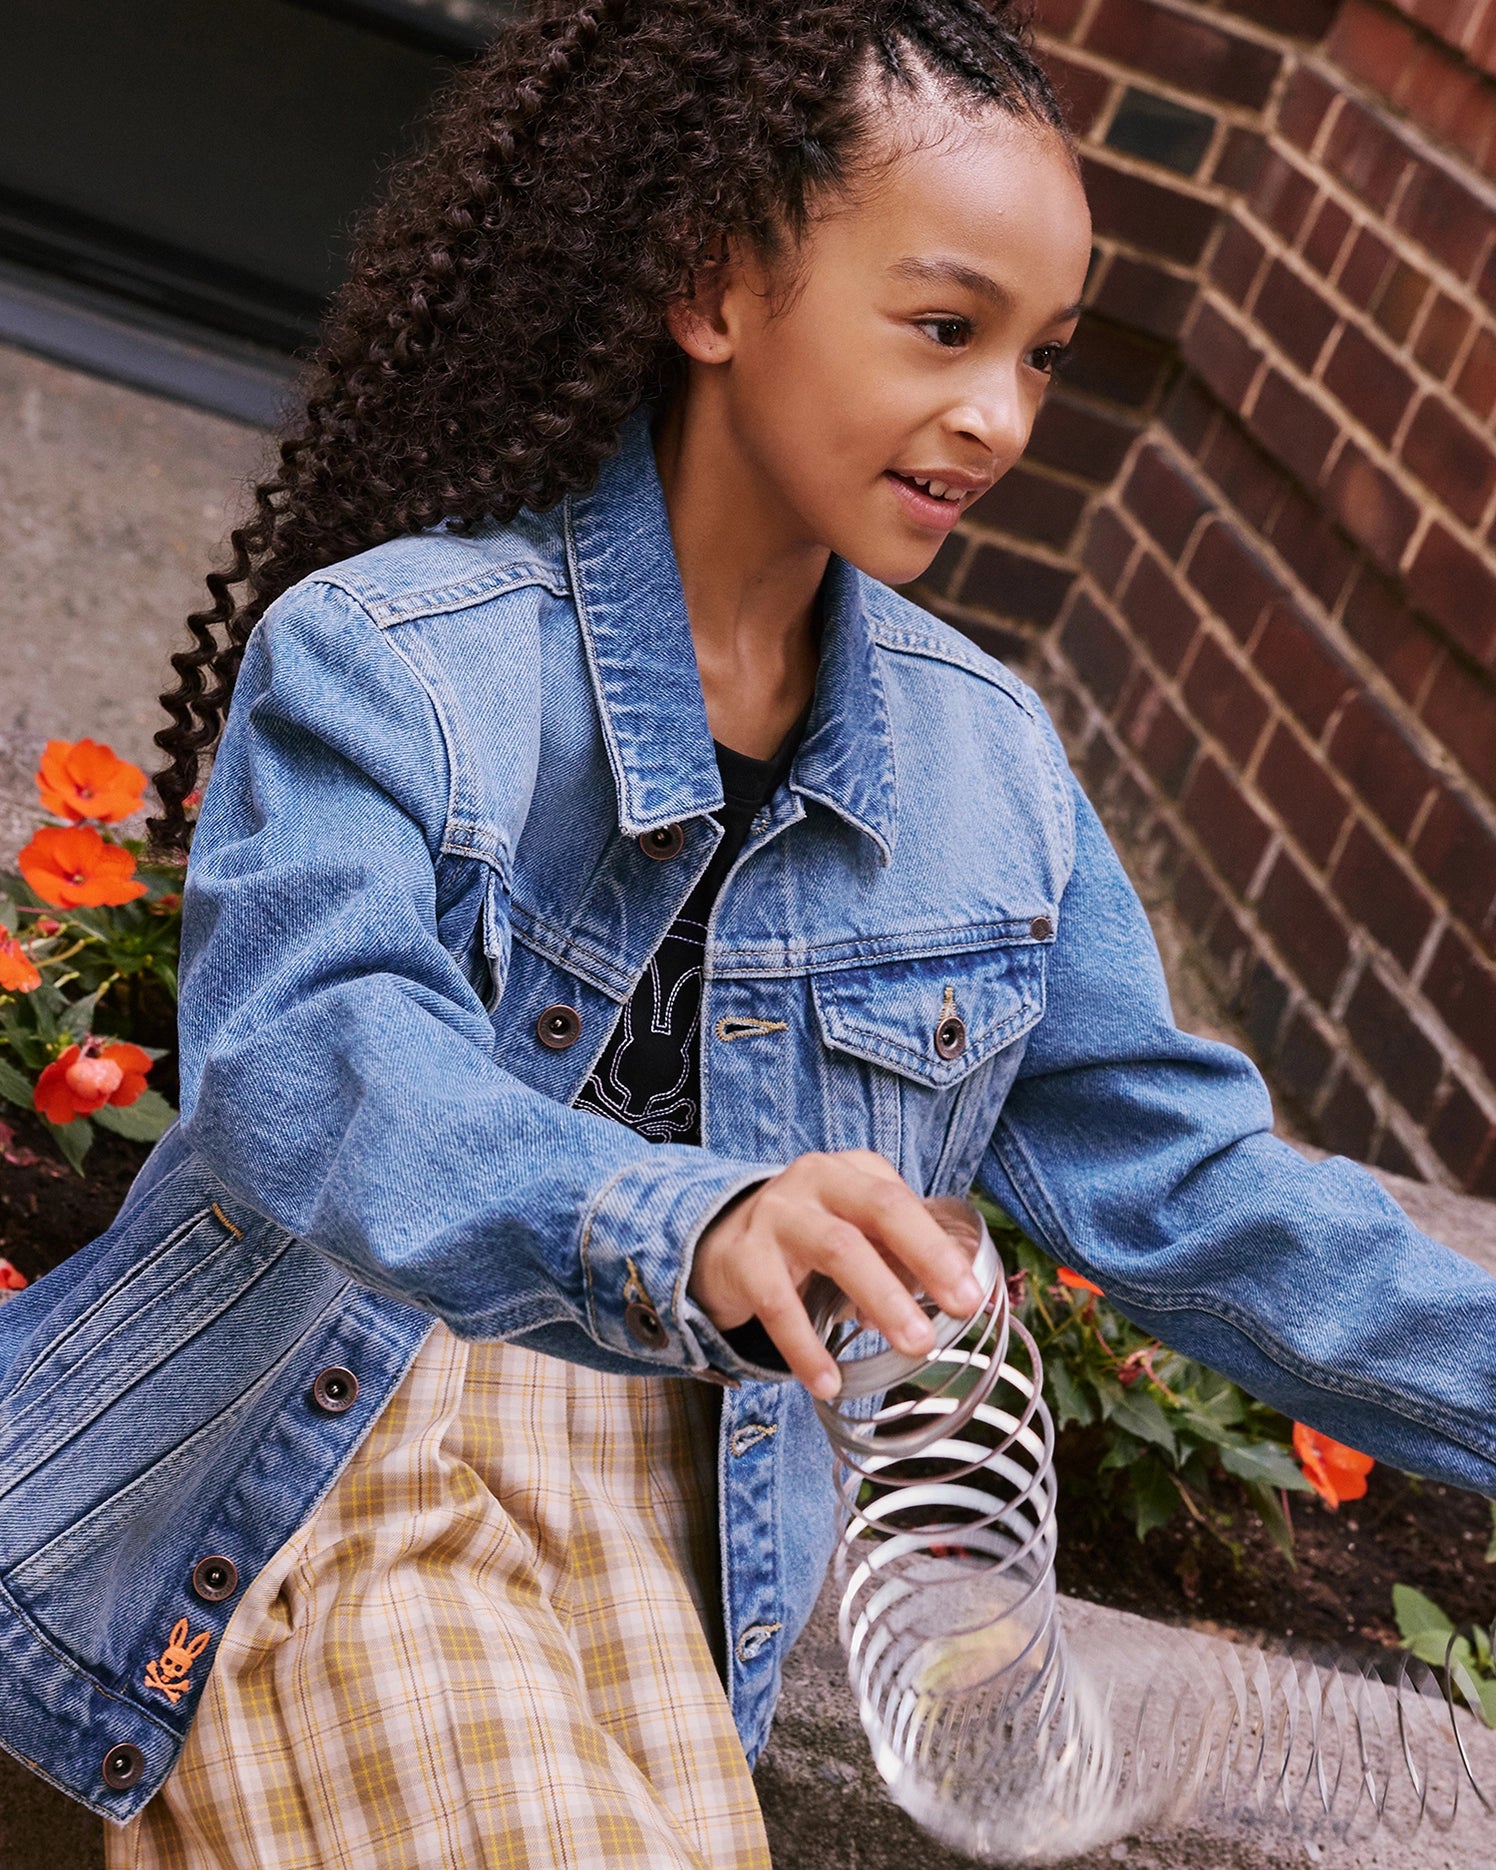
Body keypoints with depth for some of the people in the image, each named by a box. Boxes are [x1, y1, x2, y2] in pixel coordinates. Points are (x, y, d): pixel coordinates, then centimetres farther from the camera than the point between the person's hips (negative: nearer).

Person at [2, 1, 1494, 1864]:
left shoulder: (986, 758, 3)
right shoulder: (381, 658, -14)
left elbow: (1172, 1166, 6)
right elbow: (309, 1055, -30)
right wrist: (684, 1224, -48)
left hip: (656, 1522, 5)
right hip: (332, 1483, -5)